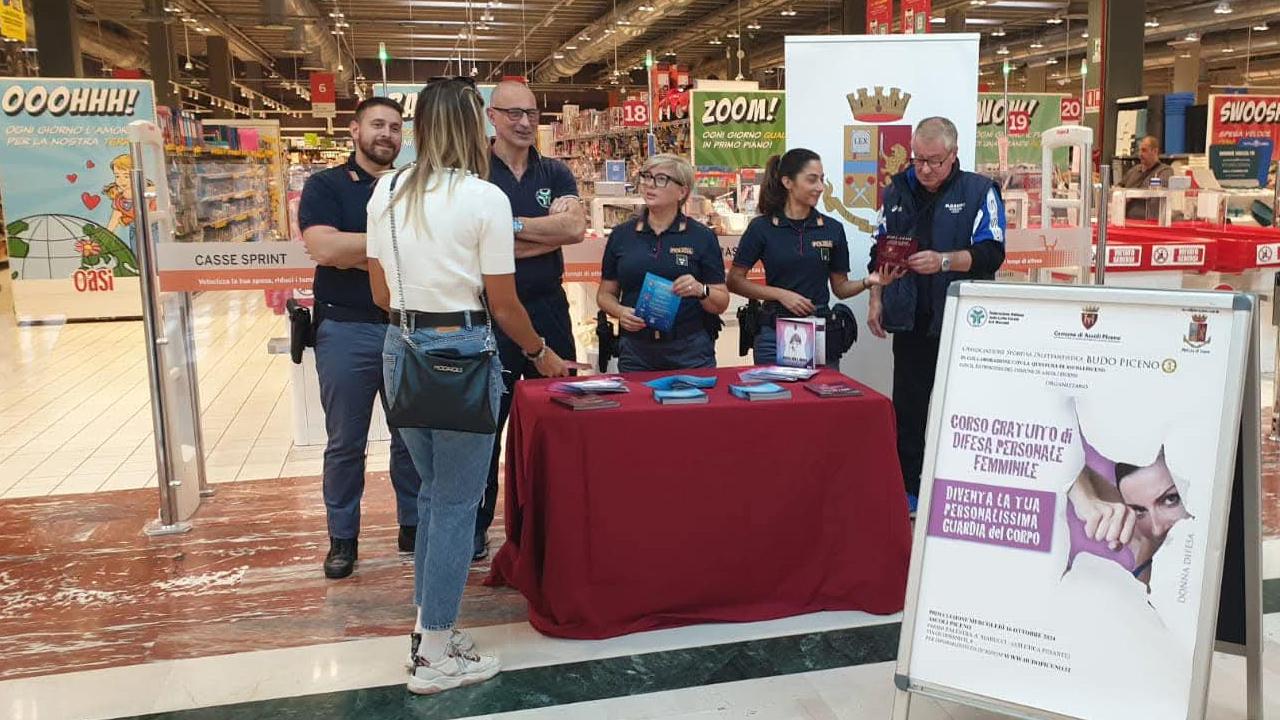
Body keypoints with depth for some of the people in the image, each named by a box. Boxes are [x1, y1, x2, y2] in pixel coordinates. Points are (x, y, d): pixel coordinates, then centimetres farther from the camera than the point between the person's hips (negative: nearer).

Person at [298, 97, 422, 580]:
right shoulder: (325, 185, 1)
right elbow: (323, 248, -16)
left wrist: (353, 252, -11)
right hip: (347, 329, -3)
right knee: (345, 443, 8)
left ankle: (413, 526, 26)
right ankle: (343, 537, 21)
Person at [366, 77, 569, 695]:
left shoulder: (386, 192, 6)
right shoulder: (485, 198, -11)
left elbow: (381, 293, 9)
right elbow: (503, 303, -7)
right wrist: (540, 354, 9)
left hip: (400, 349, 6)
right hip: (461, 353, -6)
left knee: (433, 491, 20)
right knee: (457, 502, 4)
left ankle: (428, 627, 29)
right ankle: (435, 656, 14)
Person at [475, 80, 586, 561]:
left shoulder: (556, 174, 8)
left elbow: (575, 226, -10)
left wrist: (511, 225, -15)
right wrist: (550, 231, -13)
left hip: (548, 309, 4)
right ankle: (476, 526, 19)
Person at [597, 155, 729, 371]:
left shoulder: (702, 237, 1)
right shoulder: (621, 235, 7)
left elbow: (721, 303, 2)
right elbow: (605, 294, 10)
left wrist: (700, 290, -18)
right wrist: (620, 311, -10)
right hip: (635, 351, 2)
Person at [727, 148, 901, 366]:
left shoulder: (832, 229, 5)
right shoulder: (762, 228, -2)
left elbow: (840, 288, 10)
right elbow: (734, 281, -3)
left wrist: (868, 281, -9)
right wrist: (781, 294, -12)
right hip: (775, 332, -2)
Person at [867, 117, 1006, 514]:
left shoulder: (979, 191, -3)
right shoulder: (897, 190, 10)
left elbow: (991, 254, -10)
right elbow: (879, 250, 17)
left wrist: (943, 261, -24)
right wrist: (876, 300, 9)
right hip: (910, 320, 4)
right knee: (908, 407, 9)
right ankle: (908, 489, 20)